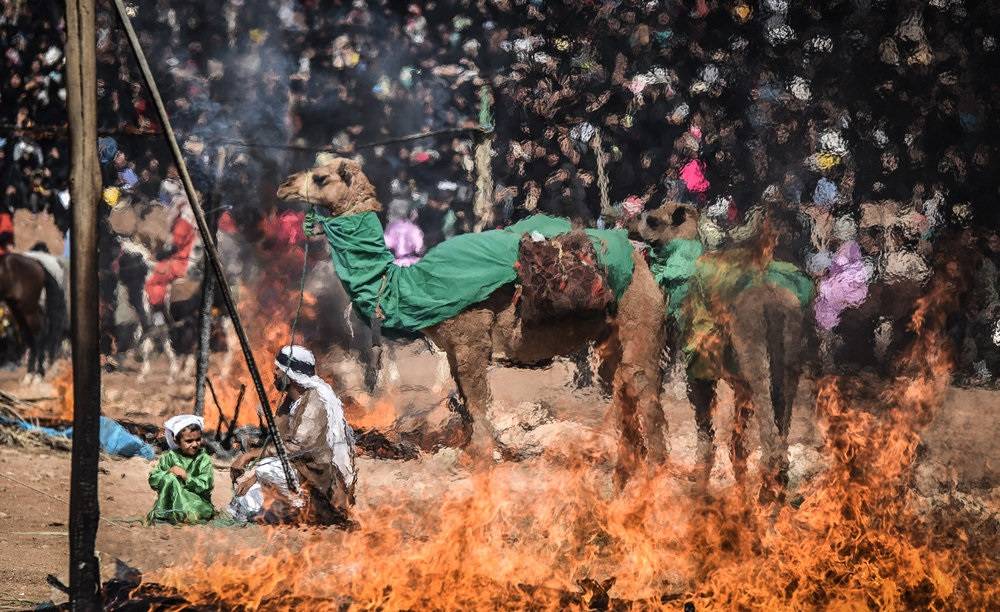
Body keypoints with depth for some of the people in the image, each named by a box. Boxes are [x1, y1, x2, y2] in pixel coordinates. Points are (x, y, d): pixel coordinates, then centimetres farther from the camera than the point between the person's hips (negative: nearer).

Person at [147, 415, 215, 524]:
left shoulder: (204, 460, -4)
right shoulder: (170, 457, 1)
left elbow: (205, 487, -14)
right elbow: (152, 480, -2)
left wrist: (187, 477, -24)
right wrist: (168, 472, -19)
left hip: (197, 501, -1)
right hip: (171, 499, 1)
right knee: (169, 478, -26)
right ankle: (161, 513, -22)